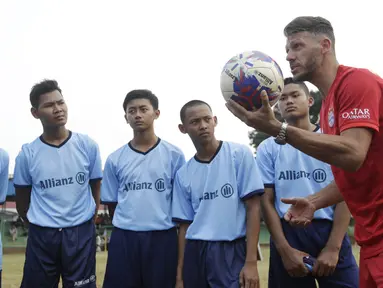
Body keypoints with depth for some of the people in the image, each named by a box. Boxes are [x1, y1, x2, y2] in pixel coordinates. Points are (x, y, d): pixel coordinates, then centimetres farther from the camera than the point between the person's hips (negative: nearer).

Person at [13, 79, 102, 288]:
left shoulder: (88, 145, -2)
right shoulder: (27, 153, -3)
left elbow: (96, 189, 7)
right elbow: (22, 200, 8)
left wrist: (87, 223, 9)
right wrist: (37, 225, 11)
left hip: (81, 235, 0)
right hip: (41, 236, 0)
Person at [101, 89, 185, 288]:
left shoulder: (174, 155, 0)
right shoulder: (114, 159, 7)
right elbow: (111, 202, 13)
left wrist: (157, 223, 5)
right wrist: (128, 225, 10)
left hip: (163, 238, -1)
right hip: (123, 239, 2)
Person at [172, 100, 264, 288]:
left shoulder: (239, 154, -3)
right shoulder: (183, 174, 7)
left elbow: (253, 207, -6)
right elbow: (185, 225, 10)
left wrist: (251, 262, -12)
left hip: (232, 252, -3)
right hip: (195, 254, 4)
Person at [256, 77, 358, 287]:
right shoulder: (268, 148, 8)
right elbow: (266, 200, 4)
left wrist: (333, 248, -10)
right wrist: (285, 250, -7)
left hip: (330, 232, 0)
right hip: (288, 234, 0)